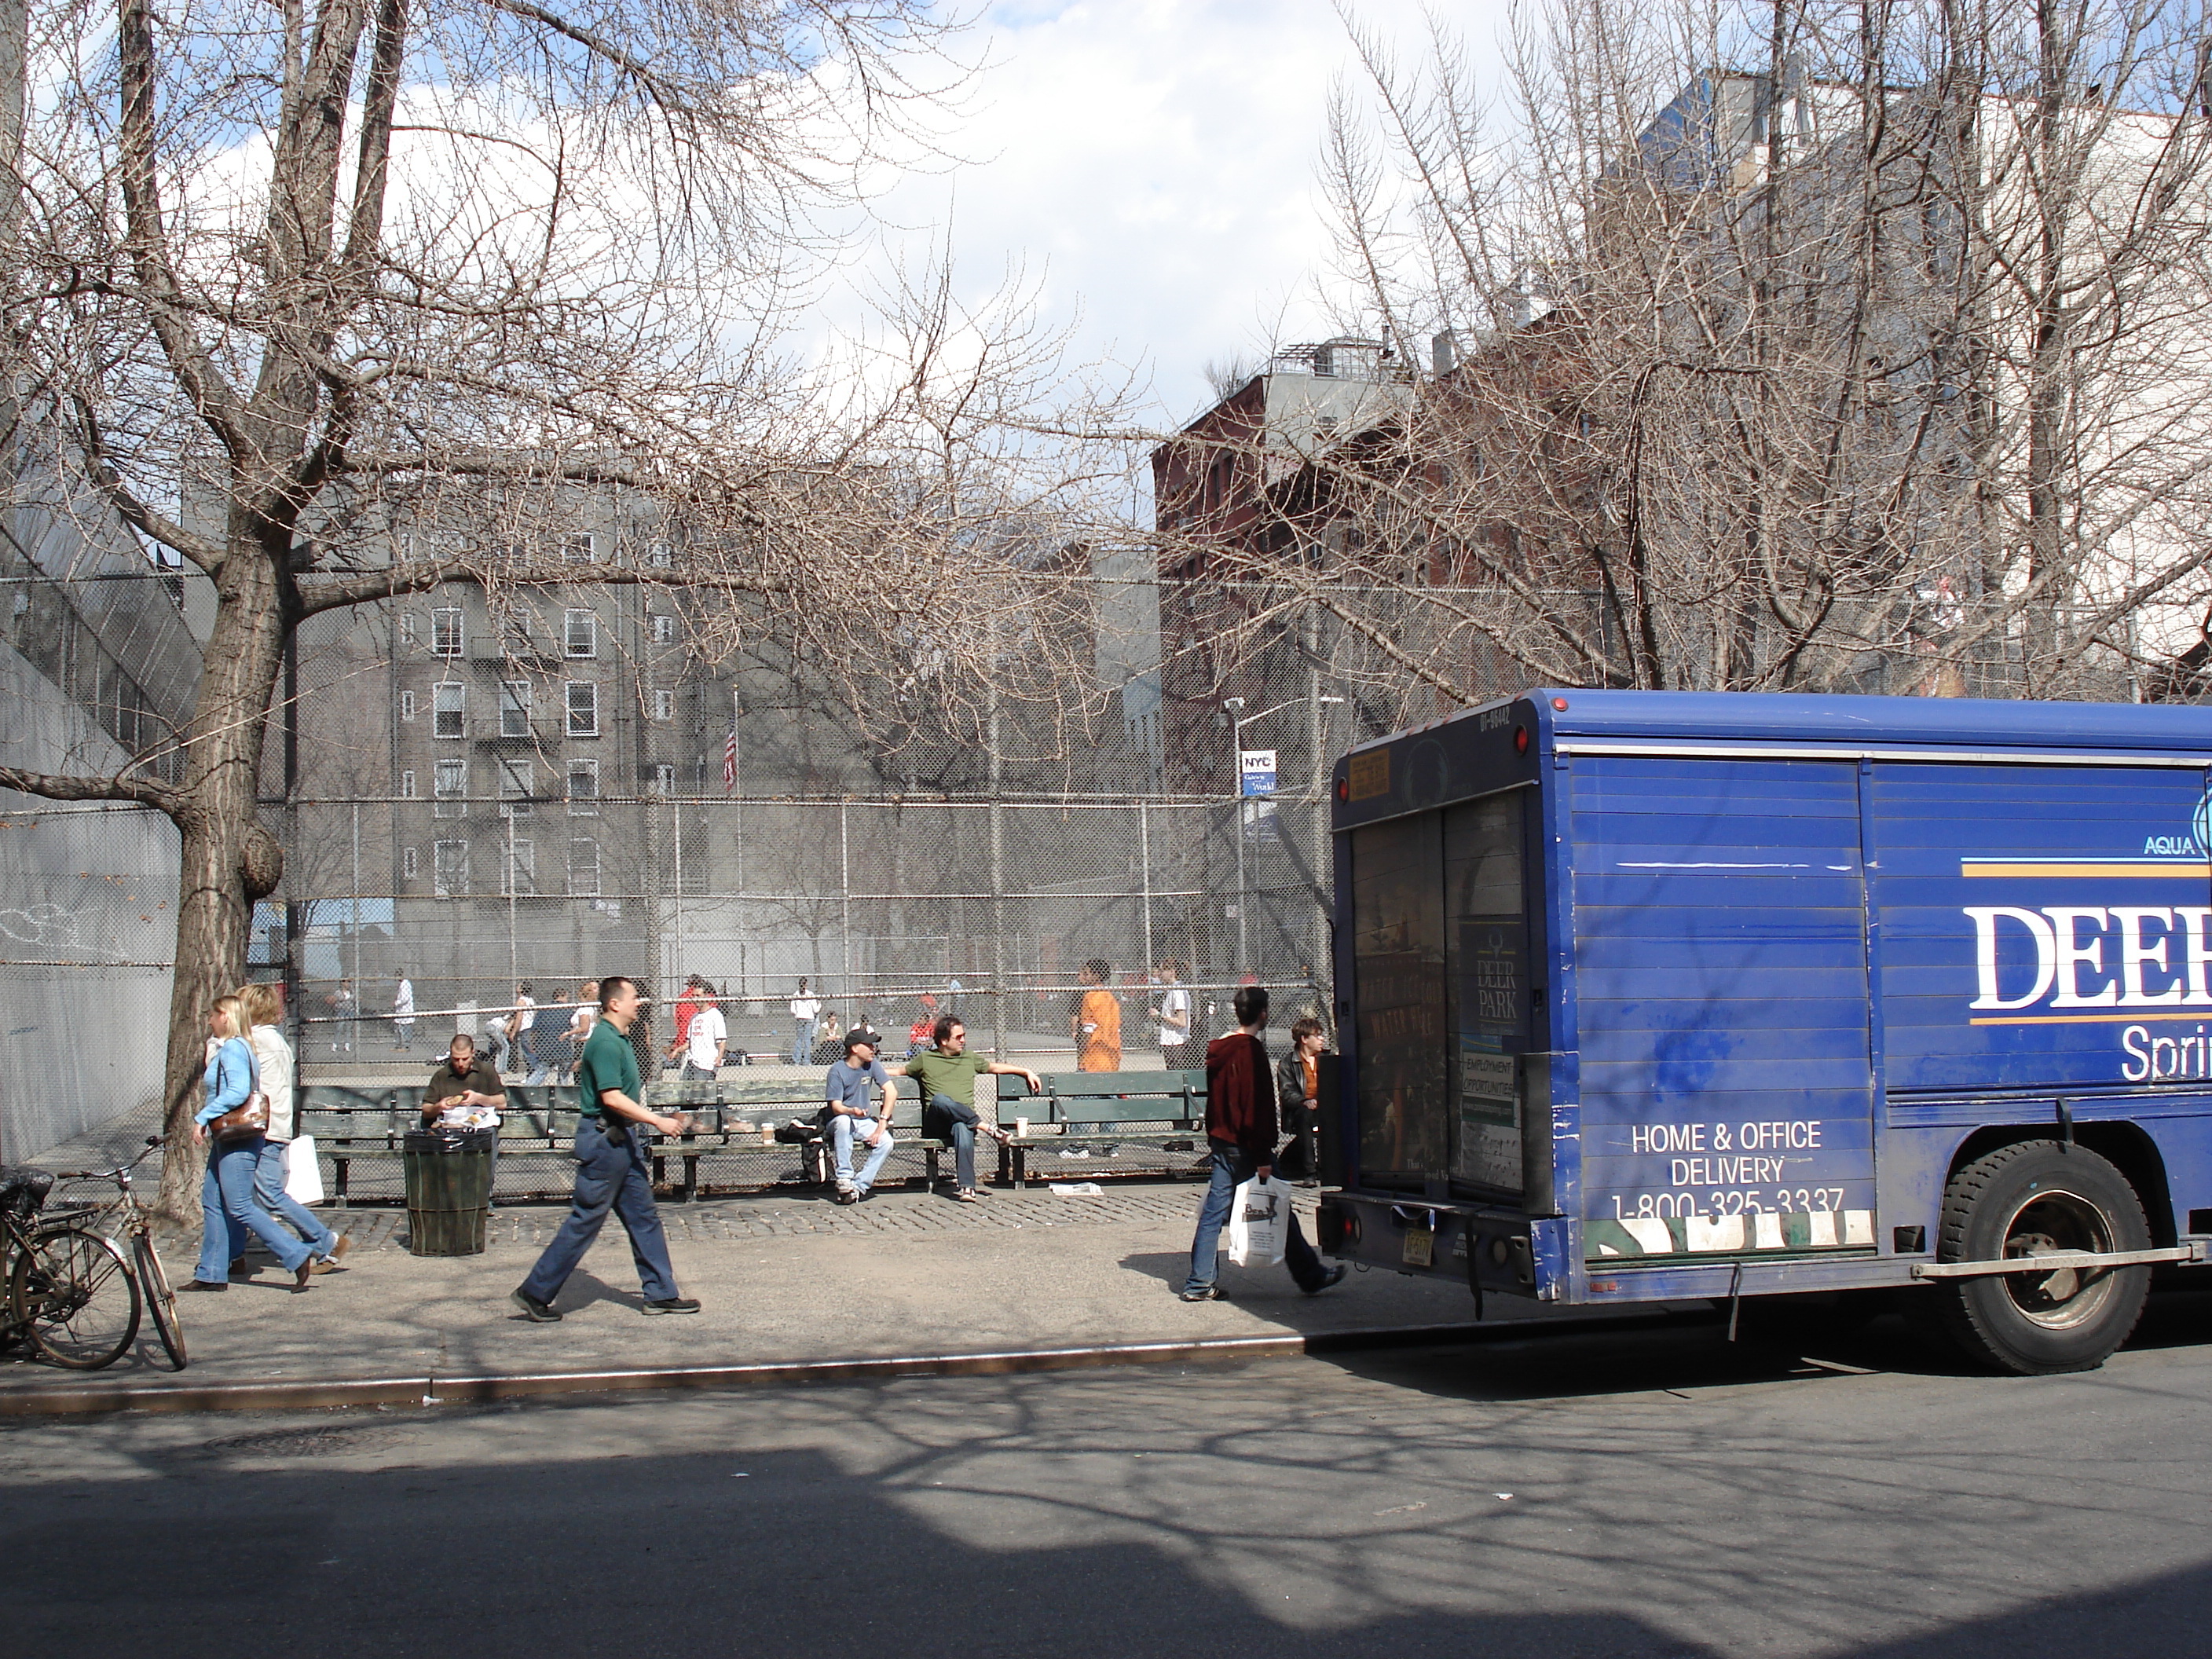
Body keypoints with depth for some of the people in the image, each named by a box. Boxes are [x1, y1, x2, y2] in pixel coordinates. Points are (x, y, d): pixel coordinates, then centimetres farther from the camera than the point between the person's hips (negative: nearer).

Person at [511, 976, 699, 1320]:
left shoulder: (618, 1038, 12)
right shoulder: (606, 1042, -19)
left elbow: (581, 1066, 27)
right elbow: (612, 1098, -26)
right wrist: (658, 1121, -25)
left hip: (622, 1137, 10)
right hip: (603, 1139, -10)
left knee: (643, 1216, 11)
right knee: (584, 1221, -4)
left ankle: (661, 1293, 16)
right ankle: (534, 1293, 5)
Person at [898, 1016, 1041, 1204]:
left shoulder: (969, 1058, 25)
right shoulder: (925, 1059, 16)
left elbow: (995, 1067, 33)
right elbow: (899, 1071, 25)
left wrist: (1026, 1072, 25)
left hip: (965, 1119, 1)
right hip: (936, 1124, -1)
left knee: (962, 1128, -39)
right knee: (940, 1100, -38)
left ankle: (966, 1187, -48)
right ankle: (988, 1128, -32)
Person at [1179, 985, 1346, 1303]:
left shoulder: (1218, 1050, 10)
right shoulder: (1251, 1050, -16)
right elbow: (1257, 1107, -19)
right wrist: (1263, 1157, -19)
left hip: (1221, 1143, 8)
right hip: (1245, 1147, -8)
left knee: (1213, 1213, 6)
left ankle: (1199, 1284, 5)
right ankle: (1311, 1277, 14)